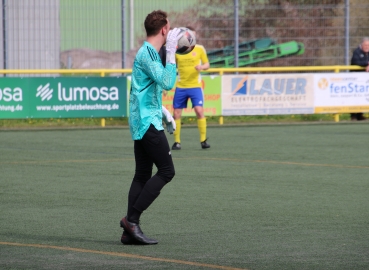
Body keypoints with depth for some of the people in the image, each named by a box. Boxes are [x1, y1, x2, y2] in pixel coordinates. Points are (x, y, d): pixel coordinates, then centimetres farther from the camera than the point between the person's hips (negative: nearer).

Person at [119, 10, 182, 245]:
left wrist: (163, 112, 25)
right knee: (167, 171, -8)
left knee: (143, 175, 8)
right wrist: (171, 53, -20)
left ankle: (130, 231, 6)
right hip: (148, 123, -10)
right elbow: (167, 83, -25)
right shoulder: (147, 54, -16)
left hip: (142, 123, 10)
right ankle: (132, 219, -9)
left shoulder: (149, 53, 16)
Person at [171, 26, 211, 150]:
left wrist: (202, 67, -17)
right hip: (180, 87, 2)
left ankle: (203, 140, -5)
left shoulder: (200, 49, 1)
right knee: (176, 114, 1)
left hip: (195, 86, -2)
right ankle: (177, 142, 12)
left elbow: (207, 64, 7)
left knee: (199, 111, -15)